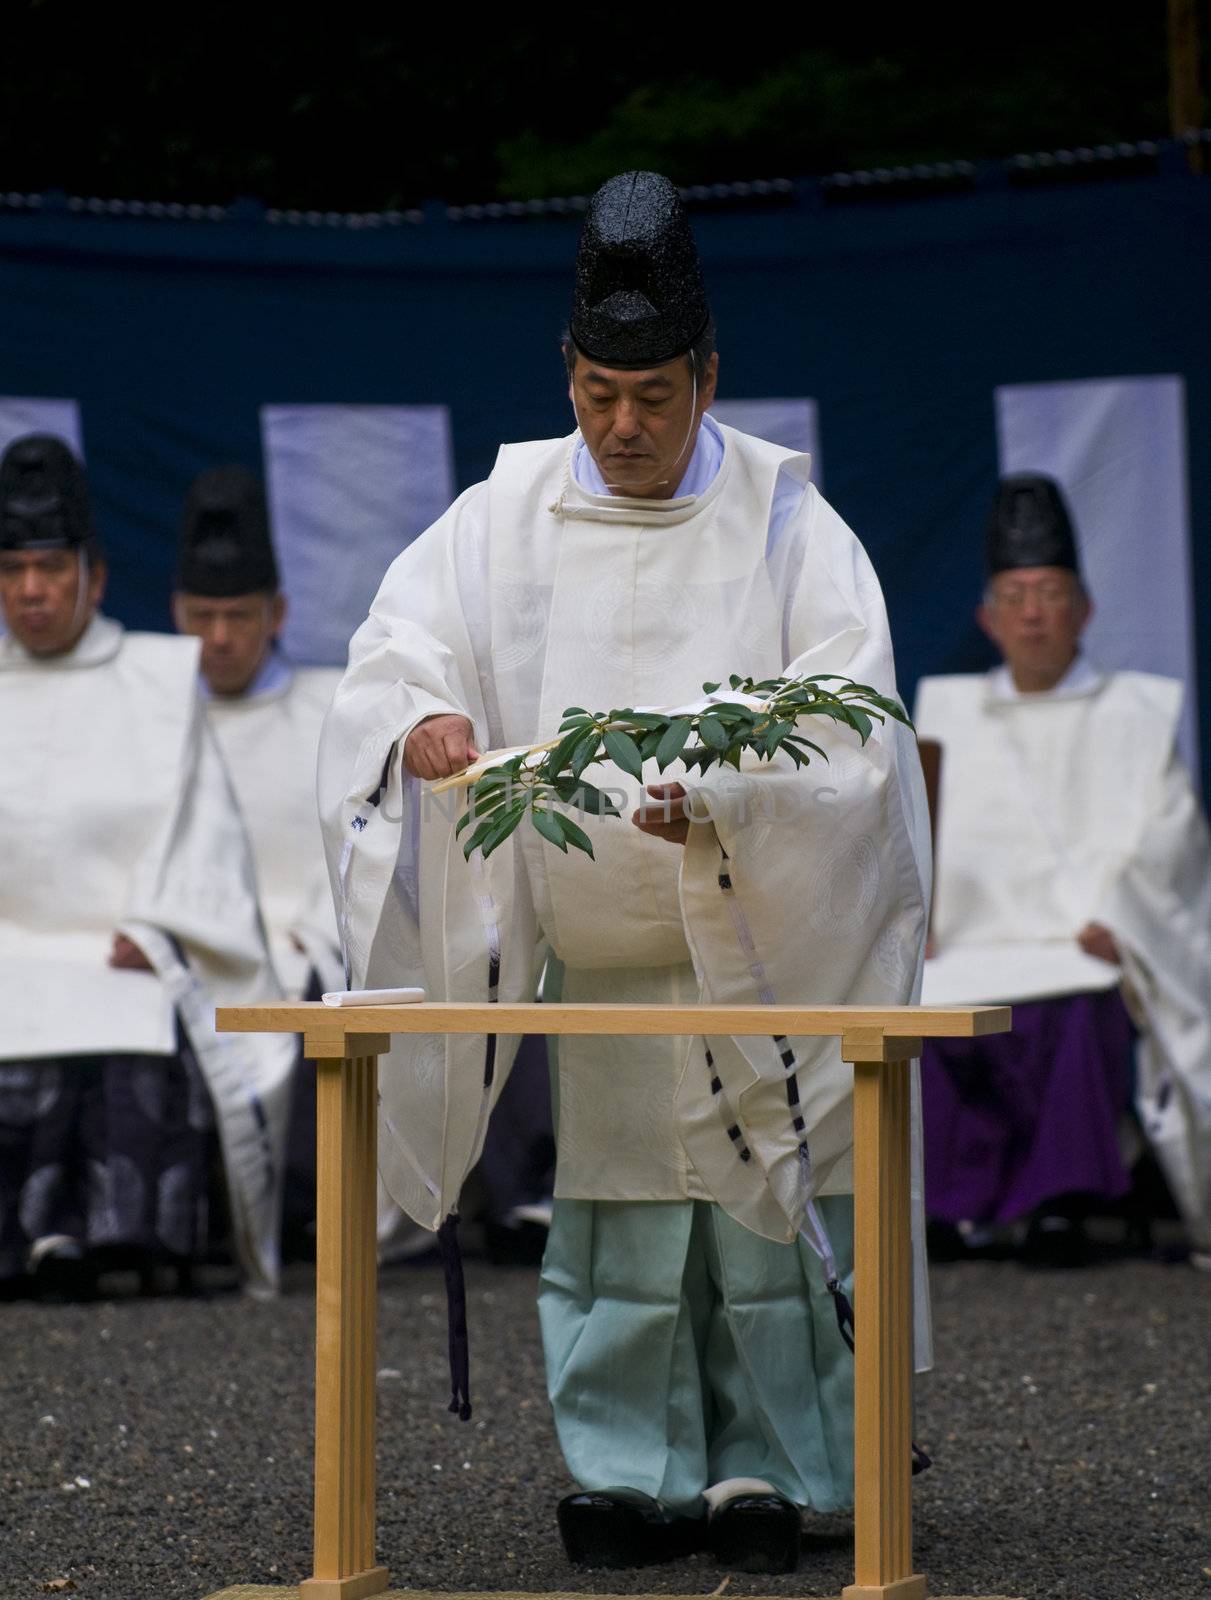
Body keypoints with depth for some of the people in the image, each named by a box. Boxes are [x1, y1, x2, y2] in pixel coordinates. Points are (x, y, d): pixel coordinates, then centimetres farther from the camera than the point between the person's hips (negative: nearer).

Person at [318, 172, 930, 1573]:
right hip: (596, 943, 2)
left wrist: (725, 796, -29)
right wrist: (421, 725, -26)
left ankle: (761, 1470, 8)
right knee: (614, 1205, 2)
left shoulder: (783, 517, -5)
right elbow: (398, 644, -2)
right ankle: (627, 1473, 9)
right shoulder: (512, 512, 2)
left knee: (766, 1198, -1)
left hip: (769, 929, -2)